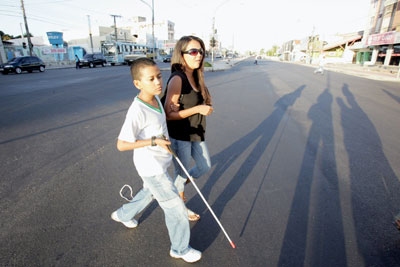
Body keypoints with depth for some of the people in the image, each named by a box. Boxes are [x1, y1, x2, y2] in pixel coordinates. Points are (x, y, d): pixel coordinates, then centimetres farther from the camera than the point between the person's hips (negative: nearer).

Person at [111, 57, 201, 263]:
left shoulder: (156, 99, -4)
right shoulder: (137, 111, -29)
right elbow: (121, 145, -25)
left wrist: (166, 142, 7)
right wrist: (154, 142, -27)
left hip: (159, 162, 9)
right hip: (151, 167, -9)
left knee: (150, 192, 32)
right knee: (175, 206, 4)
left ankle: (123, 214, 59)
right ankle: (180, 248, 29)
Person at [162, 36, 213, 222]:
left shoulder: (195, 77, 3)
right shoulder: (177, 79, -20)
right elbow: (168, 114, -22)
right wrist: (197, 109, -25)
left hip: (195, 134, 8)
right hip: (180, 136, -8)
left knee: (205, 166, 20)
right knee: (182, 171, 12)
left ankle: (177, 187, 45)